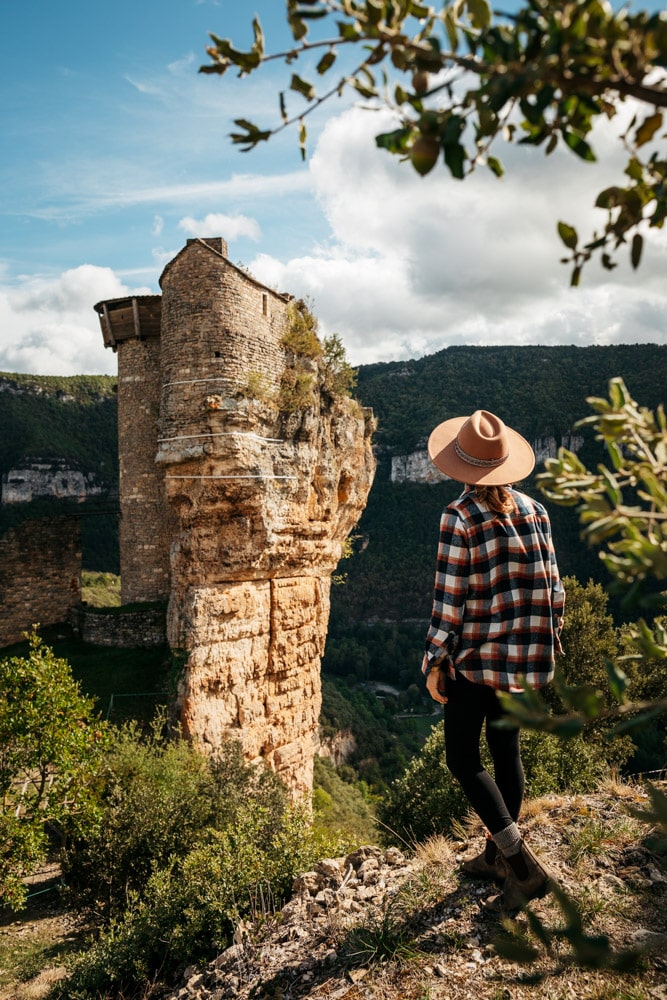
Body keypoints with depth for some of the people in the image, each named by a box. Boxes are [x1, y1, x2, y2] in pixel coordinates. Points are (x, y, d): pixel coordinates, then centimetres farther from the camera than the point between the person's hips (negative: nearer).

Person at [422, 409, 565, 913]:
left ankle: (524, 864, -1)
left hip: (476, 656, -6)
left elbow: (449, 596, -15)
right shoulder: (534, 511, 1)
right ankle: (499, 854, 32)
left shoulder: (459, 517, -15)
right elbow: (552, 584, 5)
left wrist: (435, 661, -7)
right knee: (506, 749, 18)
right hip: (527, 655, 6)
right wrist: (550, 635, 17)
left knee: (463, 758, 5)